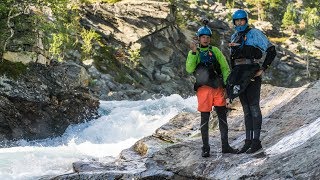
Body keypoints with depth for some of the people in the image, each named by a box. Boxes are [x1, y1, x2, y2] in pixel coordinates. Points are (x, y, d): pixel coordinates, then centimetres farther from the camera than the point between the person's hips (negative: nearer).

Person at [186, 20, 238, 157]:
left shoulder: (215, 51, 12)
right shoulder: (193, 53, 4)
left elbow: (225, 67, 10)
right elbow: (189, 69, -11)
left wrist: (227, 84, 0)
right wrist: (194, 53, -18)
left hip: (218, 88, 3)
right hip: (203, 89, -3)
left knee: (223, 116, 4)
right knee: (205, 118, 1)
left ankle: (225, 146, 12)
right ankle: (205, 148, 7)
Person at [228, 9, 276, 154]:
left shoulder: (254, 33, -5)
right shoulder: (234, 37, 16)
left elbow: (271, 51, -8)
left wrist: (263, 68, -13)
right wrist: (233, 75, 17)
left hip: (252, 74, -7)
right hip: (239, 74, 7)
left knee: (254, 107, -6)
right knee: (246, 108, 8)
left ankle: (256, 141, -3)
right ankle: (248, 141, 11)